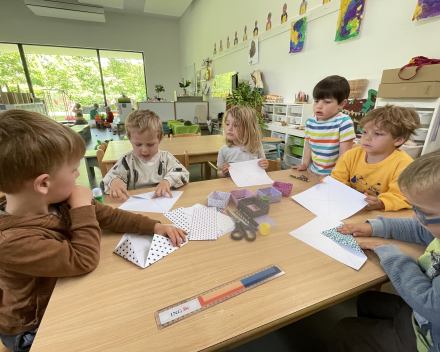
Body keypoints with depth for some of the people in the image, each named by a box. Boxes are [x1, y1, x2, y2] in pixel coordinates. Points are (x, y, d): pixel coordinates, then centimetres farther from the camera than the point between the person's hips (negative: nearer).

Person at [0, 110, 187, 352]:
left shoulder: (55, 201, -14)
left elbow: (107, 216, -9)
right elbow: (85, 261, -32)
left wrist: (154, 226, -16)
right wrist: (83, 207, -29)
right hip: (35, 328, -5)